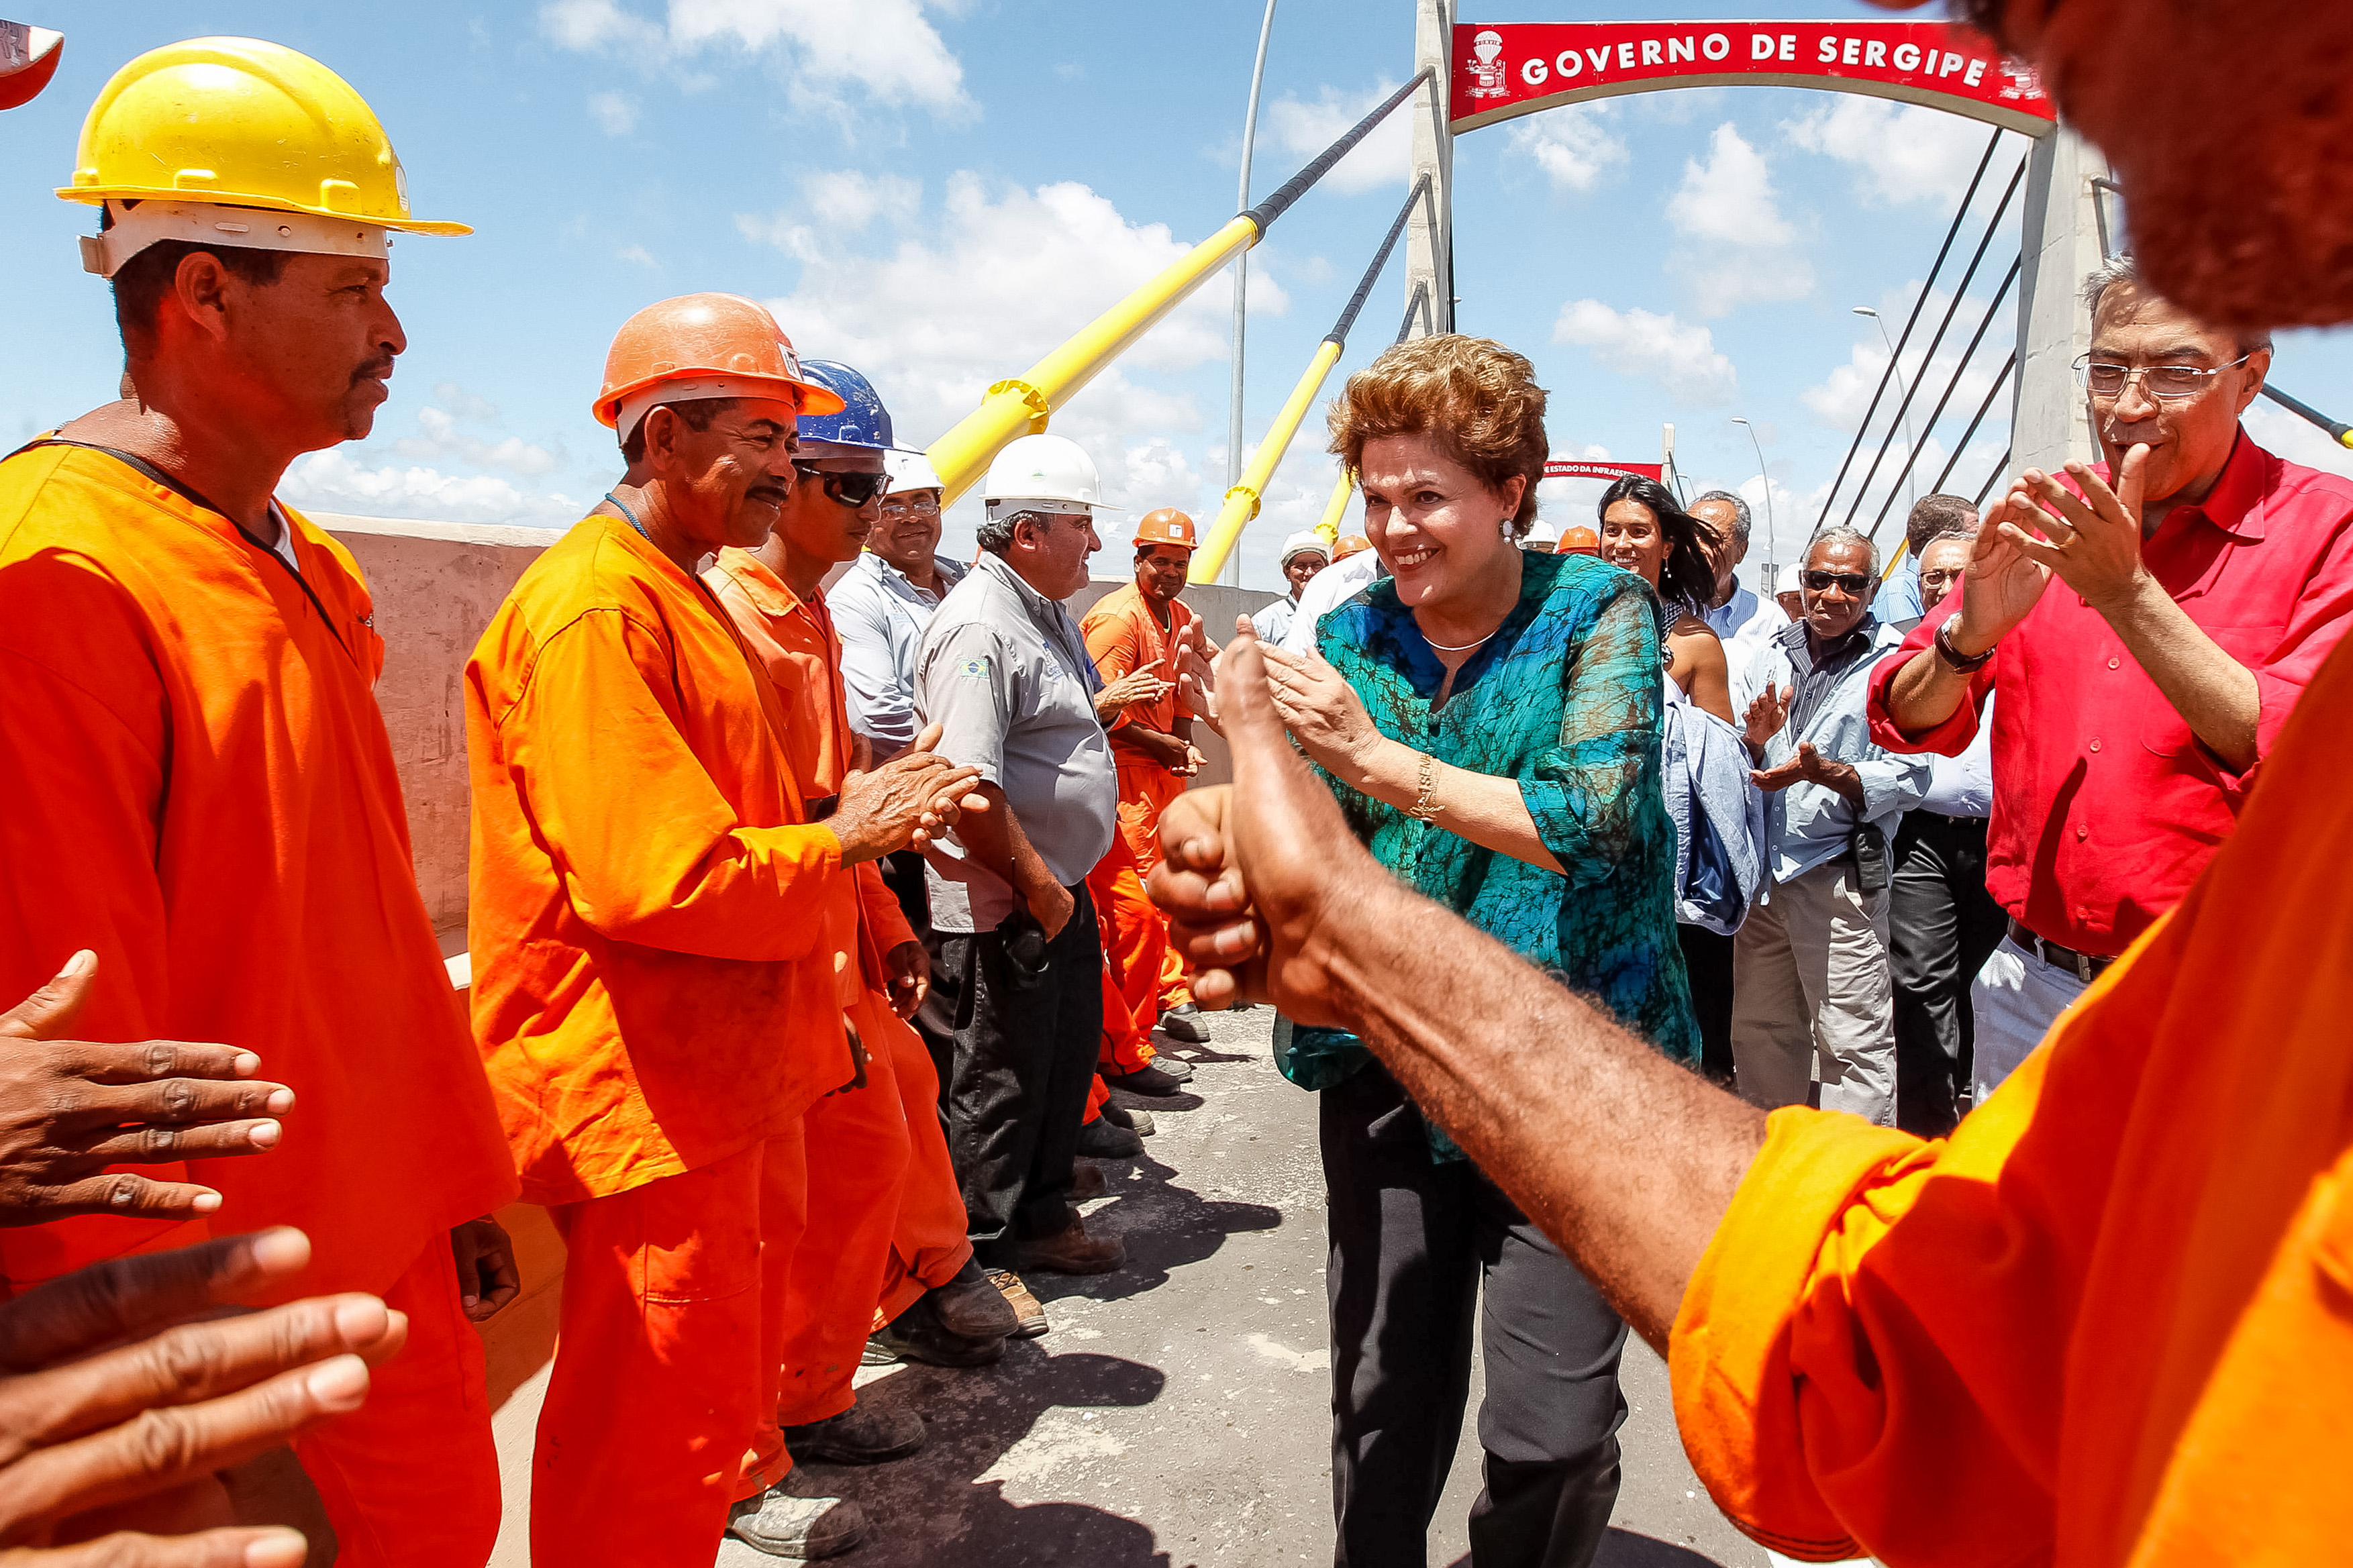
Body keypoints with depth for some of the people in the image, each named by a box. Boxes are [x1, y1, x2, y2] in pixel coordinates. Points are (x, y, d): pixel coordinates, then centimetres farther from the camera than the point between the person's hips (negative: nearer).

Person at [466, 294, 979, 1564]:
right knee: (656, 1410, 2)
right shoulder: (593, 610, -20)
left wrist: (859, 811, 8)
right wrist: (843, 838, -15)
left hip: (731, 1064, 11)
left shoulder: (681, 596, 15)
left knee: (743, 1328, 27)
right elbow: (654, 879, -26)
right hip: (642, 1091, -11)